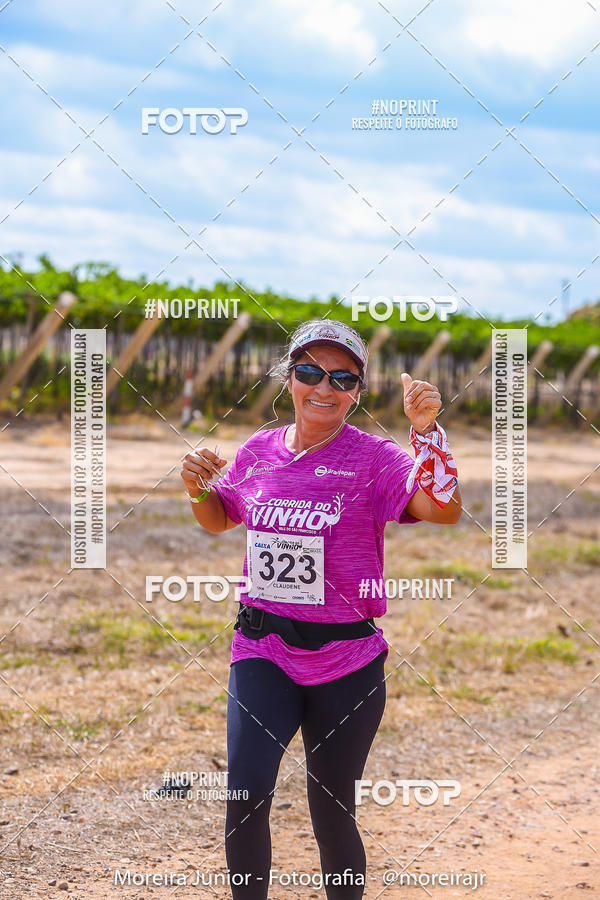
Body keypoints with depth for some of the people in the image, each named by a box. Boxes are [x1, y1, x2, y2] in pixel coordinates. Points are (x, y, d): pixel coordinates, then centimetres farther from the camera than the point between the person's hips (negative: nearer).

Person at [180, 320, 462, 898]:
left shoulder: (373, 458, -6)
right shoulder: (259, 451, 6)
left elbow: (444, 510, -22)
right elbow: (217, 522, 24)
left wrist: (426, 431, -33)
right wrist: (198, 487, 3)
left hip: (346, 662, -2)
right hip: (262, 653, 2)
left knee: (332, 814, 7)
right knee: (246, 793, -15)